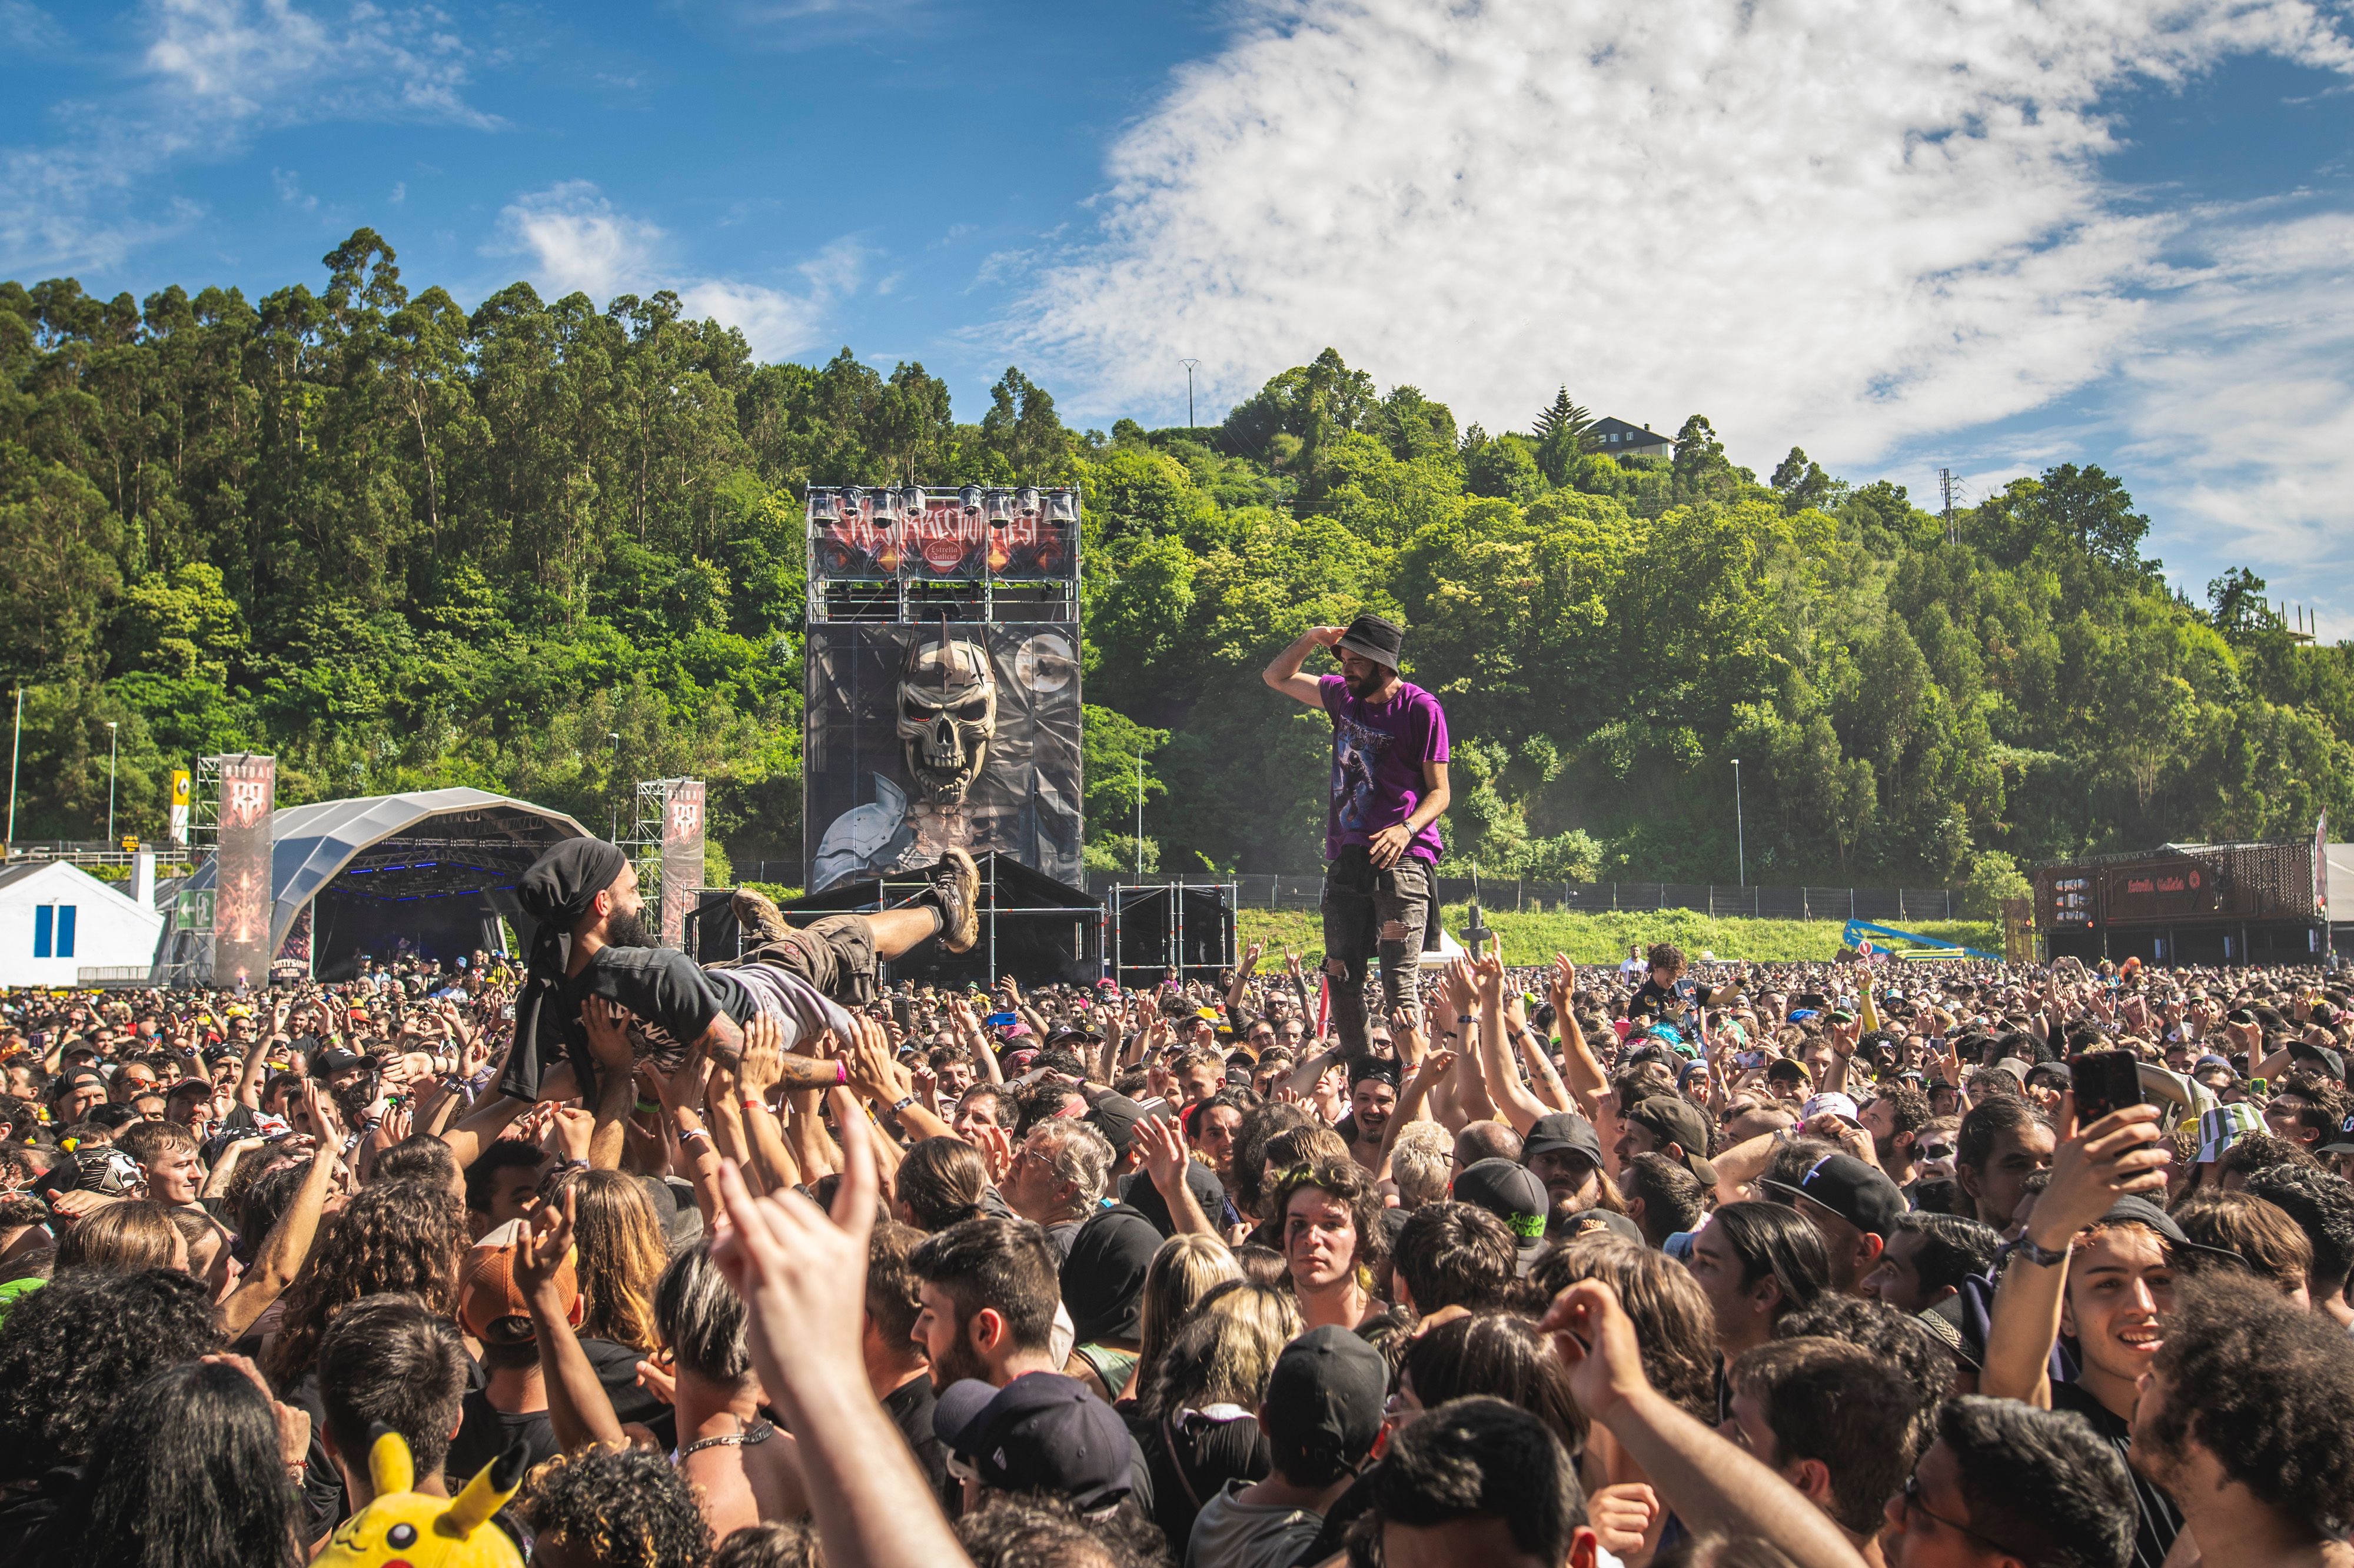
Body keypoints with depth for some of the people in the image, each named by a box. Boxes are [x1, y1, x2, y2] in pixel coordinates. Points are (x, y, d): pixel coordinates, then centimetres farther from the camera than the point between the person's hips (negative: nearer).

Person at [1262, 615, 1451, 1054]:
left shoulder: (1420, 708, -5)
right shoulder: (1344, 696, 13)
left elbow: (1439, 792, -6)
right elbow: (1277, 677, 26)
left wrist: (1407, 829, -25)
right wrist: (1310, 639, 8)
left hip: (1400, 857, -6)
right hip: (1347, 856, 6)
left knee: (1399, 984, -14)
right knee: (1341, 978, 8)